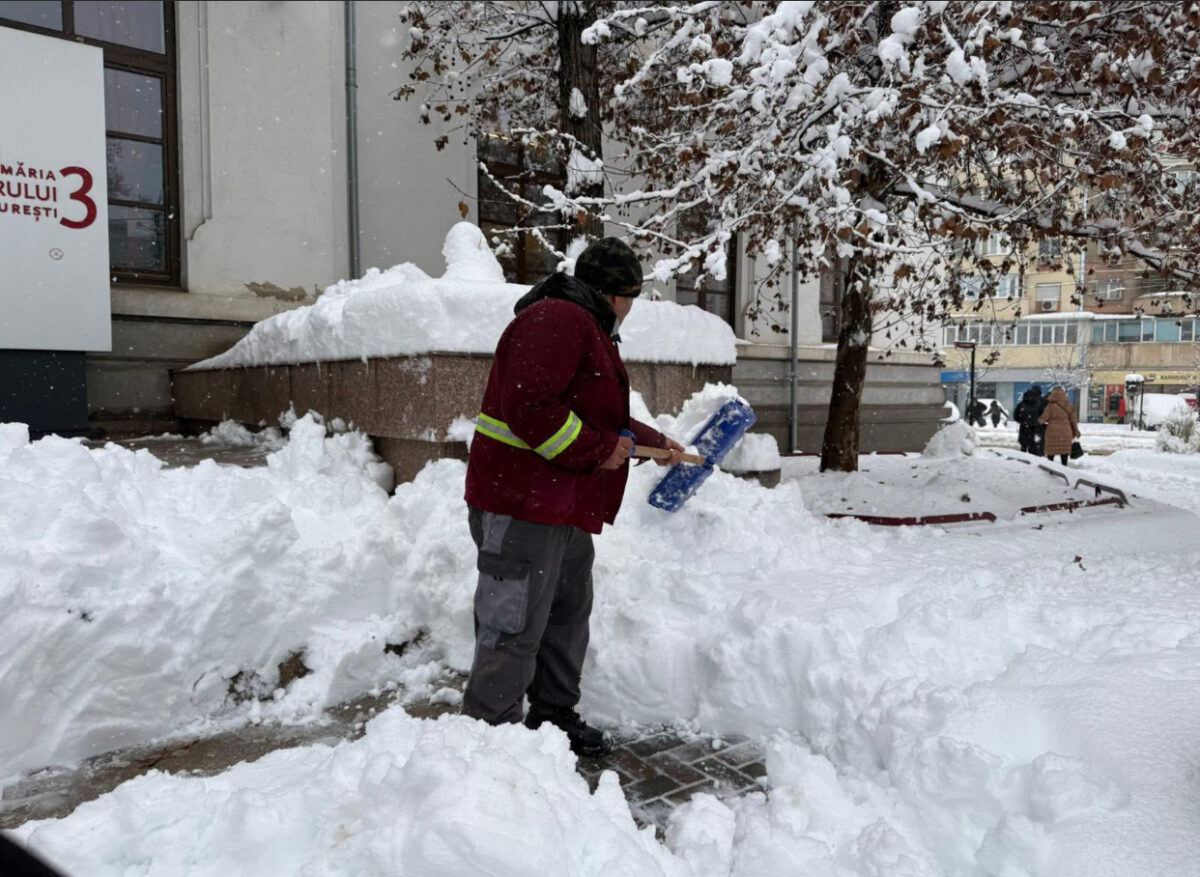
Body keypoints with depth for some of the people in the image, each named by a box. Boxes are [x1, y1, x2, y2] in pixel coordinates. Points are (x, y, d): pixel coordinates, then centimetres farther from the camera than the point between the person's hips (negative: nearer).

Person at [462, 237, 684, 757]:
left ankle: (554, 718, 32)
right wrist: (598, 449, -18)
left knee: (568, 616, 19)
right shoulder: (557, 320, -15)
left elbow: (602, 416, 34)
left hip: (564, 506, 11)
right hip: (522, 503, -11)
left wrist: (655, 442, 39)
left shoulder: (589, 328, 23)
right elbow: (528, 407, -27)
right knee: (515, 628, -6)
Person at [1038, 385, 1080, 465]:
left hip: (1053, 432, -3)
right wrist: (1076, 432, 18)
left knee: (1051, 452, 6)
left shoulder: (1050, 406, -11)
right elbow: (1074, 420, 8)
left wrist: (1038, 420, 17)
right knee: (1064, 453, 8)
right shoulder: (1069, 406, 2)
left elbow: (1043, 419, -6)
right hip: (1066, 433, 3)